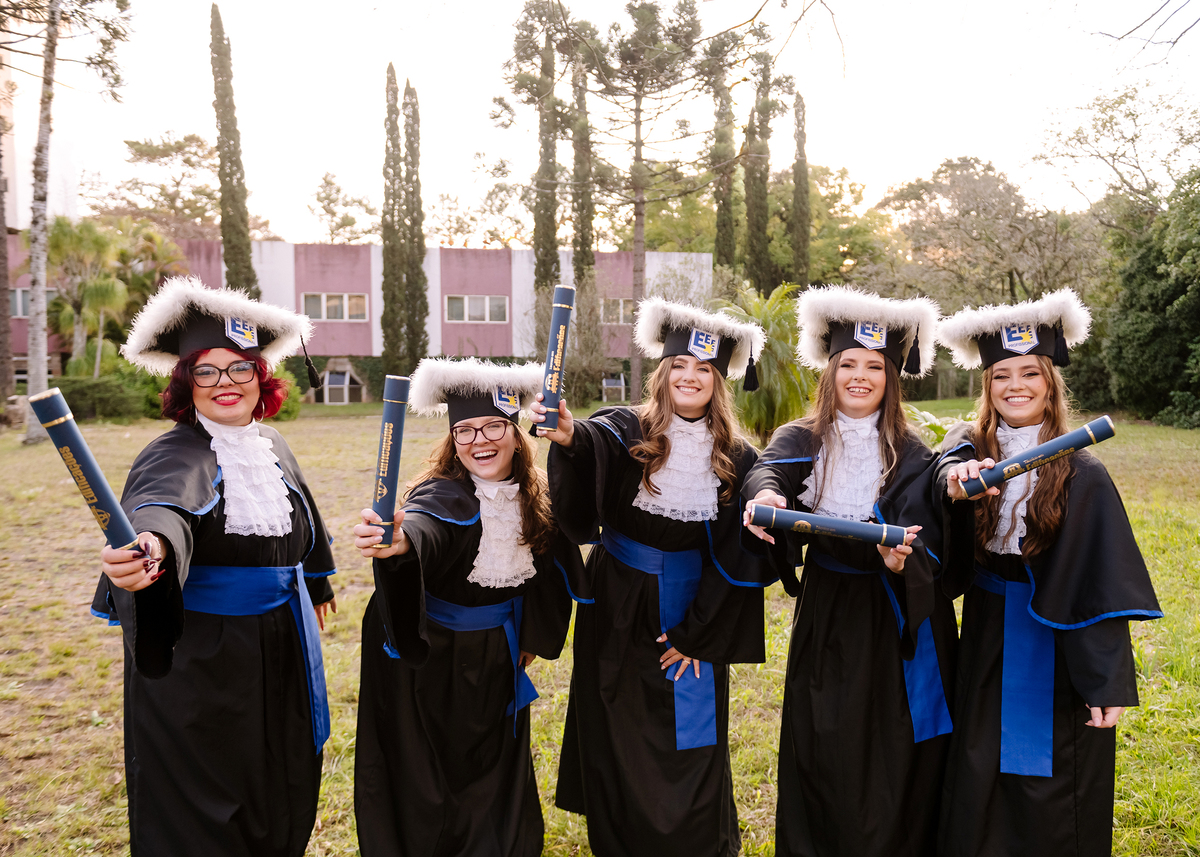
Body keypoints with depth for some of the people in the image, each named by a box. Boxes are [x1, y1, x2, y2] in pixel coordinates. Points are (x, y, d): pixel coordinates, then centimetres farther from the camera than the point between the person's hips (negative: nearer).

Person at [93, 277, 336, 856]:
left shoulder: (270, 445, 4)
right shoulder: (176, 455, -16)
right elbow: (162, 506, -40)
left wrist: (315, 583, 36)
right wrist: (151, 545, -63)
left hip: (279, 654, 6)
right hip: (199, 663, -6)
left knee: (281, 800, 20)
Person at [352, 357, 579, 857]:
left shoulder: (533, 500, -7)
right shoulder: (444, 496, -24)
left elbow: (549, 566, 9)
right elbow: (423, 526, -48)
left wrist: (534, 634, 8)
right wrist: (398, 541, -70)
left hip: (497, 660, 5)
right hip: (430, 659, -5)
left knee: (495, 768, 22)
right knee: (428, 779, 9)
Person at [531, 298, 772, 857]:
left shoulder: (736, 459, -4)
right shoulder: (626, 431, -8)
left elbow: (735, 558, -3)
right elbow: (592, 440, -32)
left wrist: (698, 636, -6)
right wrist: (569, 437, -55)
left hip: (694, 614, 1)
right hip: (618, 610, 0)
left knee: (687, 747, 9)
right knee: (616, 737, 11)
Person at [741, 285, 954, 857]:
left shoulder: (910, 455, 0)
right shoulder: (802, 440, 1)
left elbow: (917, 530, -12)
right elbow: (767, 471, -21)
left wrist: (897, 554, -36)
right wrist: (765, 496, -45)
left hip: (896, 617, 0)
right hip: (825, 617, 1)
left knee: (895, 758, 5)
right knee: (824, 755, 8)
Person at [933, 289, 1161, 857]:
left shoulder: (1082, 474, -8)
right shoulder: (971, 448, 1)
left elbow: (1106, 588, -9)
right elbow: (945, 468, -22)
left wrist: (1109, 682, -12)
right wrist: (957, 480, -46)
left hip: (1056, 646, -3)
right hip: (987, 639, 3)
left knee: (1049, 792, 8)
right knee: (977, 780, 13)